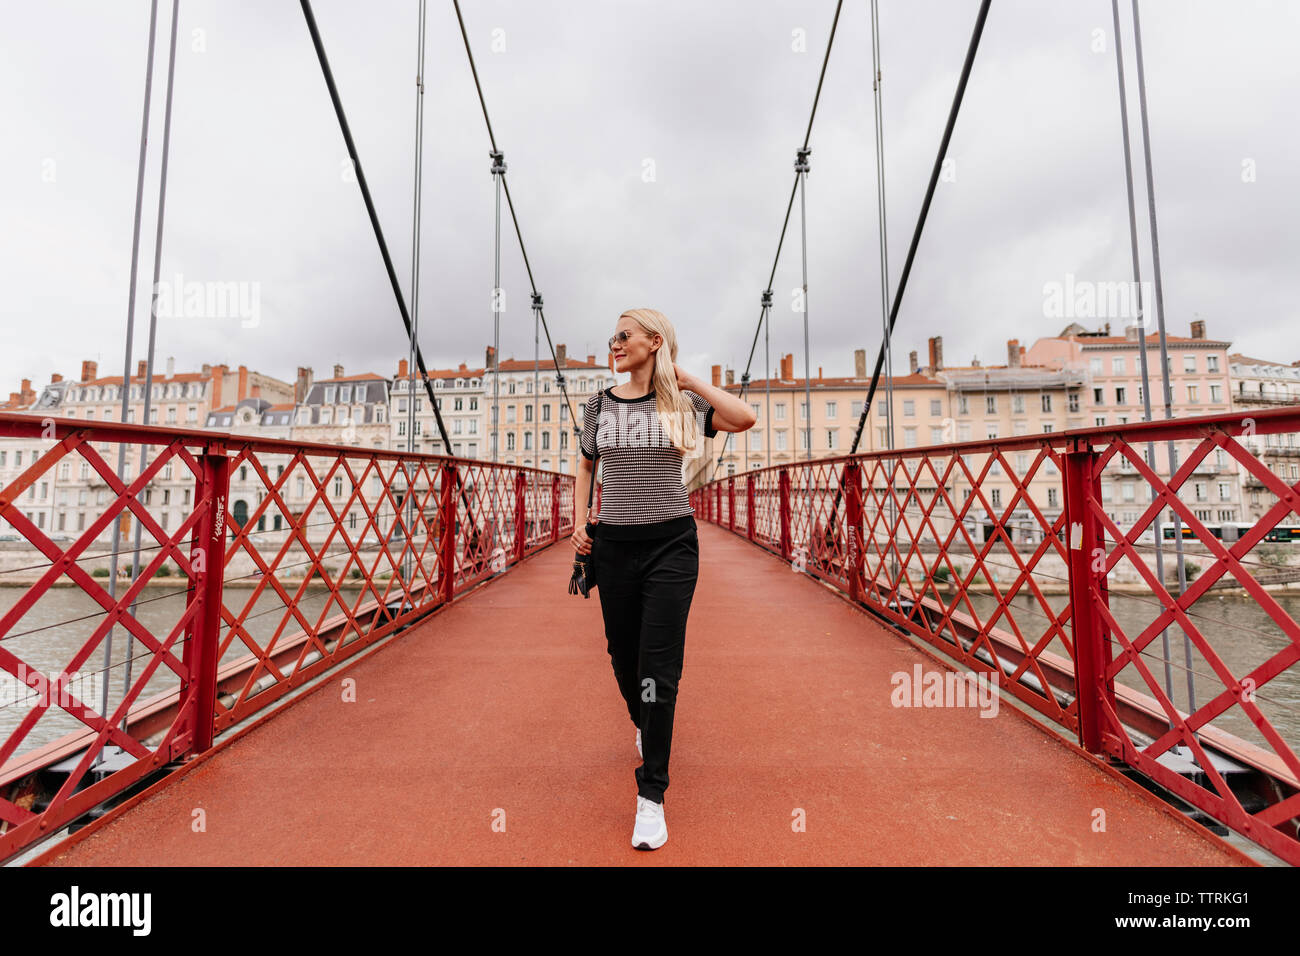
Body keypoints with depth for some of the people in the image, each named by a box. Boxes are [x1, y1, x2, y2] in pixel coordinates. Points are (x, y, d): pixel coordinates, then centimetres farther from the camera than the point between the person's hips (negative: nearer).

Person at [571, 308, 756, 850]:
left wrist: (687, 380, -8)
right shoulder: (600, 405, 6)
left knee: (660, 668, -4)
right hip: (613, 545, 3)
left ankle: (651, 796, 11)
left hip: (671, 544, -3)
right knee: (623, 656, 15)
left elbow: (746, 419, -14)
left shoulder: (683, 403, -1)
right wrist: (579, 521, 8)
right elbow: (585, 465, 18)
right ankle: (642, 723, 49)